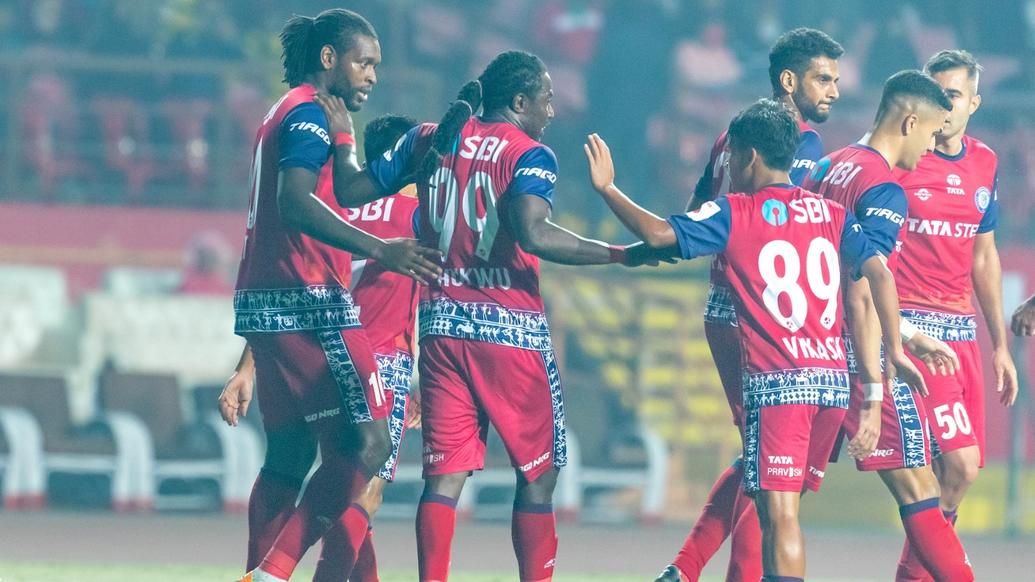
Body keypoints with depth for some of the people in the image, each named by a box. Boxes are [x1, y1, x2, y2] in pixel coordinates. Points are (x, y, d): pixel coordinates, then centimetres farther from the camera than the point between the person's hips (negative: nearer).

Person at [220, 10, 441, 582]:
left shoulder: (286, 116, 22)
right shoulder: (310, 114, -9)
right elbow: (295, 204, -23)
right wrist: (378, 249, -32)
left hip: (268, 303, 11)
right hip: (310, 304, -11)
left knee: (286, 457, 12)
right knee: (366, 443, -13)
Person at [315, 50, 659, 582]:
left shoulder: (429, 139, 9)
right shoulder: (529, 155, -7)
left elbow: (353, 189, 12)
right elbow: (532, 234, -23)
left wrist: (341, 136, 31)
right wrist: (621, 255, -20)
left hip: (441, 323, 5)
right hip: (510, 327, -5)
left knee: (444, 473, 4)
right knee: (539, 473, 5)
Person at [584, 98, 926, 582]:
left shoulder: (733, 214, -2)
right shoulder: (833, 214, 11)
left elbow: (660, 234, -10)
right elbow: (880, 275, 2)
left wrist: (607, 188, 3)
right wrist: (895, 351, 6)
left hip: (776, 380, -6)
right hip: (834, 378, 6)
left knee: (779, 513, -10)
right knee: (780, 507, 17)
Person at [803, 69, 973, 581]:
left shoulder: (826, 170, 13)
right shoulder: (884, 192, -13)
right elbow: (862, 297, -21)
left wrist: (903, 338, 27)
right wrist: (873, 394, -23)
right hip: (858, 360, -8)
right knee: (917, 490, -5)